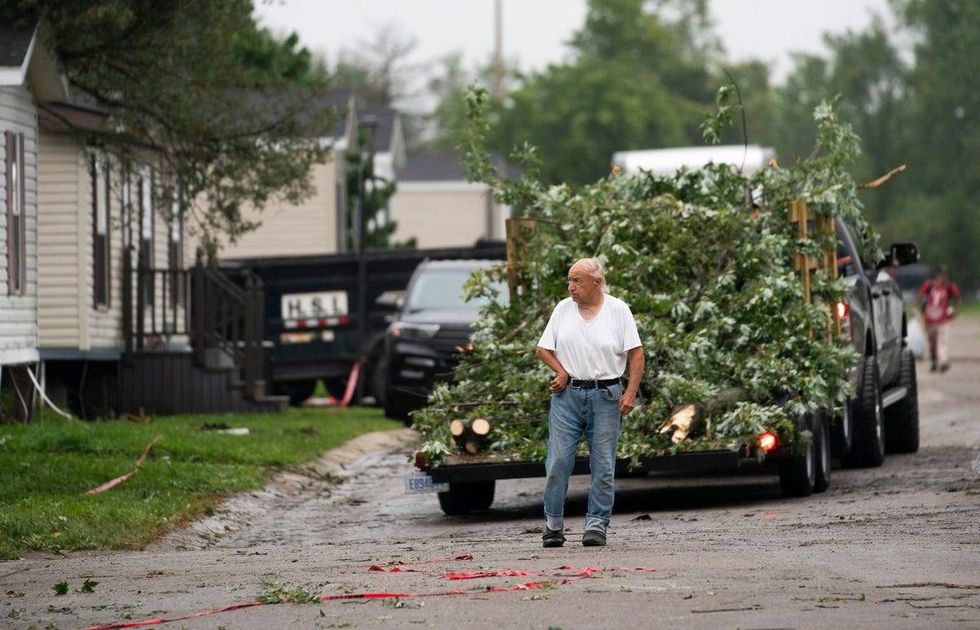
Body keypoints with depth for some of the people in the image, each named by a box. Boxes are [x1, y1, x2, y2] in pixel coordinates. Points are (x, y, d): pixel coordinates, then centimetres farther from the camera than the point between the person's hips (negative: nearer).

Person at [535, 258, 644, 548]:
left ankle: (597, 524, 7)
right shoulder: (563, 309, 7)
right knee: (558, 461, -3)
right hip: (567, 394, 2)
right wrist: (561, 371, -5)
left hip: (605, 395, -2)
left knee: (603, 465, 1)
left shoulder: (618, 310, 0)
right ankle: (553, 523, 6)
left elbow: (636, 353, -1)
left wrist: (631, 392, -10)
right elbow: (543, 348, 12)